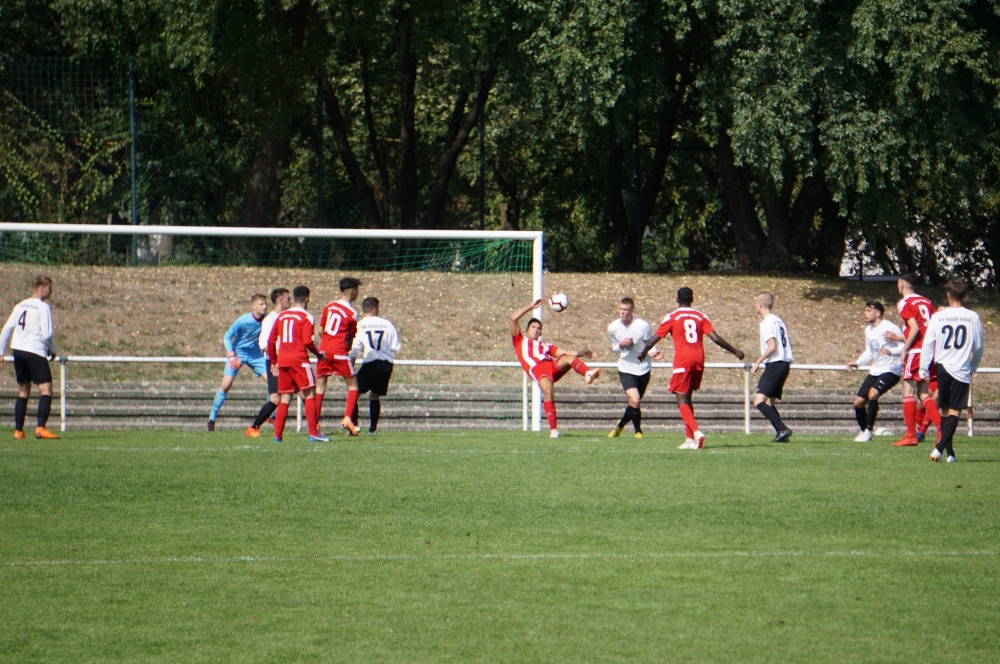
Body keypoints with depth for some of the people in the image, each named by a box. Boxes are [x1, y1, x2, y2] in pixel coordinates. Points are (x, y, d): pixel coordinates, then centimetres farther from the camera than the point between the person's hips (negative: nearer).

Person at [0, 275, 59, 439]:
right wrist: (52, 350, 6)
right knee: (46, 389, -7)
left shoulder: (20, 305, 13)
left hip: (17, 351, 7)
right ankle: (40, 427, -23)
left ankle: (18, 430, 13)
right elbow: (46, 335, -12)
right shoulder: (43, 307, -7)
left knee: (23, 390, 16)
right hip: (35, 351, -7)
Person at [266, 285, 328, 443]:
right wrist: (319, 354, 3)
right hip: (299, 360, -5)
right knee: (309, 395, -1)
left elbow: (271, 340, 13)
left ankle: (278, 435, 3)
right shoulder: (306, 316, -3)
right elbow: (307, 341, -13)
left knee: (285, 398, 9)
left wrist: (273, 362, 21)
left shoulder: (281, 316, 14)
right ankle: (313, 433, -9)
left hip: (282, 361, 5)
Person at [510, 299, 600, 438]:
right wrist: (531, 306, 22)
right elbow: (513, 318, 20)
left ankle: (588, 374, -56)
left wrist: (581, 353, 13)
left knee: (568, 358, -27)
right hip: (537, 369, -4)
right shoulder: (520, 341, 29)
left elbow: (563, 353, 27)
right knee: (548, 393, -29)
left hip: (554, 366, 4)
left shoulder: (545, 346, 39)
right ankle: (554, 429, -27)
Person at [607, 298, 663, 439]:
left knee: (634, 403, 10)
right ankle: (638, 431, 3)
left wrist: (653, 353, -23)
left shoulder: (643, 326, -15)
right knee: (635, 400, -18)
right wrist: (621, 345, -16)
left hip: (643, 369, 0)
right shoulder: (613, 328, -6)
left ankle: (621, 425, 36)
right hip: (626, 369, 0)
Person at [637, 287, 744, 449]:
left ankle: (696, 433, -27)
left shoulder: (672, 318, 1)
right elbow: (716, 338, 1)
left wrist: (643, 352, 23)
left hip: (682, 361, -5)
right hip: (699, 360, 5)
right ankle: (690, 439, 13)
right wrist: (735, 351, 10)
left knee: (682, 401, -5)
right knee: (687, 399, 17)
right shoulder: (701, 317, 9)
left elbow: (655, 338, 5)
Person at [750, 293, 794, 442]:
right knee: (768, 402, 15)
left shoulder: (767, 322, -10)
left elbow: (772, 347, -19)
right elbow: (788, 343, 20)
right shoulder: (779, 321, 17)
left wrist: (757, 362, -13)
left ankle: (782, 429, -24)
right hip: (785, 364, 10)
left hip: (774, 365, -10)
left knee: (759, 401, -15)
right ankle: (782, 434, 6)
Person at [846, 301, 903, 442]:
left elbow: (904, 346, -15)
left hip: (891, 370, -9)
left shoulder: (890, 328, -14)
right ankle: (863, 430, 26)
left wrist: (890, 351, -31)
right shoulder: (868, 330, 12)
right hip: (875, 371, 9)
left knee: (872, 394, -27)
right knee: (858, 402, 5)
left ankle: (869, 430, -14)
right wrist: (857, 363, 9)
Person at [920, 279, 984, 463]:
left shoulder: (937, 316, -3)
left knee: (945, 411, 13)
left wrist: (924, 370, 7)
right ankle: (940, 447, -19)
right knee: (955, 411, -1)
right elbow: (979, 347, 4)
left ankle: (949, 452, 12)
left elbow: (928, 344, -2)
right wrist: (973, 368, 20)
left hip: (942, 367, 1)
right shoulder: (973, 317, -3)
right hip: (962, 370, -1)